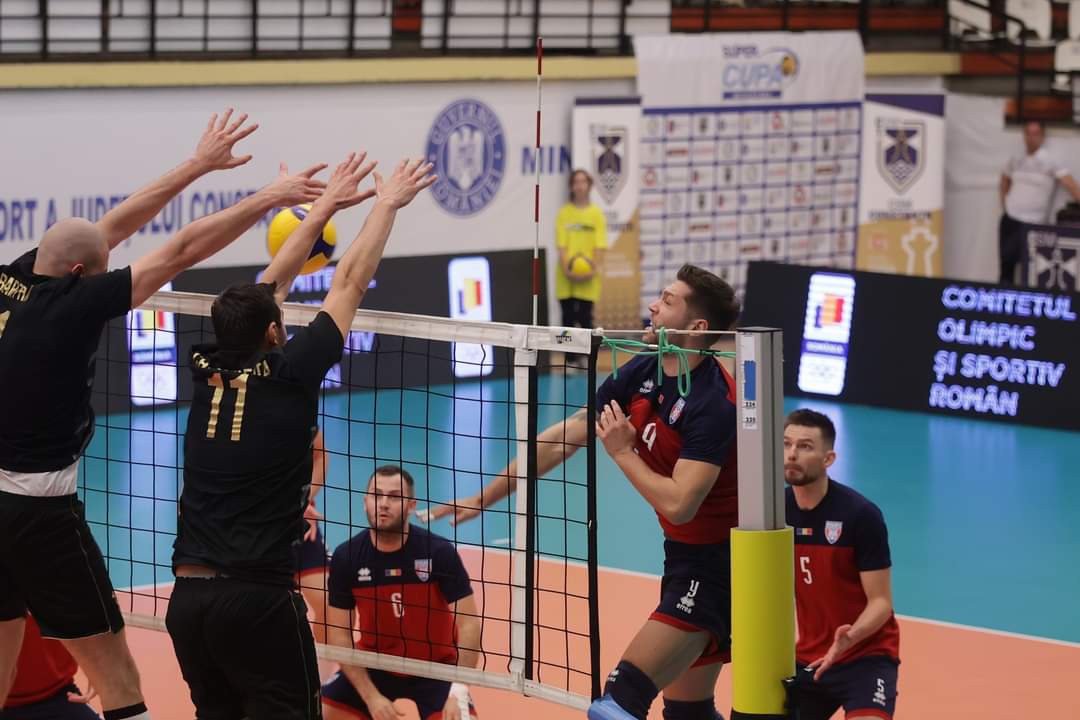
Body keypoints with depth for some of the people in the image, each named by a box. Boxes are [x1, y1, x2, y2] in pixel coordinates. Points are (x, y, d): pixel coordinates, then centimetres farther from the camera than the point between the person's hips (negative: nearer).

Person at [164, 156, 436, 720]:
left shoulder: (207, 372, 7)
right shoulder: (287, 376, -6)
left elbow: (272, 285, 20)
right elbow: (350, 282, 3)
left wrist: (328, 203, 29)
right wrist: (387, 203, 15)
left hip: (186, 597, 5)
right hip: (258, 598, -5)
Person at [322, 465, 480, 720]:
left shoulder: (439, 552, -18)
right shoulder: (346, 557, -12)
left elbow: (469, 624, -17)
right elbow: (339, 633, -7)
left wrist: (459, 690, -28)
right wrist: (371, 696, -16)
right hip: (375, 667, 3)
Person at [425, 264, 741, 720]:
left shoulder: (713, 404, -23)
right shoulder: (640, 374, 3)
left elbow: (678, 504, -28)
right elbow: (560, 440, 10)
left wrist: (622, 452, -12)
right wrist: (483, 499, 14)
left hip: (716, 563, -9)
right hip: (684, 553, 9)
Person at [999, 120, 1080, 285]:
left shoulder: (1050, 161, -8)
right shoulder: (1016, 161, 9)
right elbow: (1005, 179, 28)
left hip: (1034, 222, -5)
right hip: (1010, 219, 5)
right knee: (1007, 263, 10)